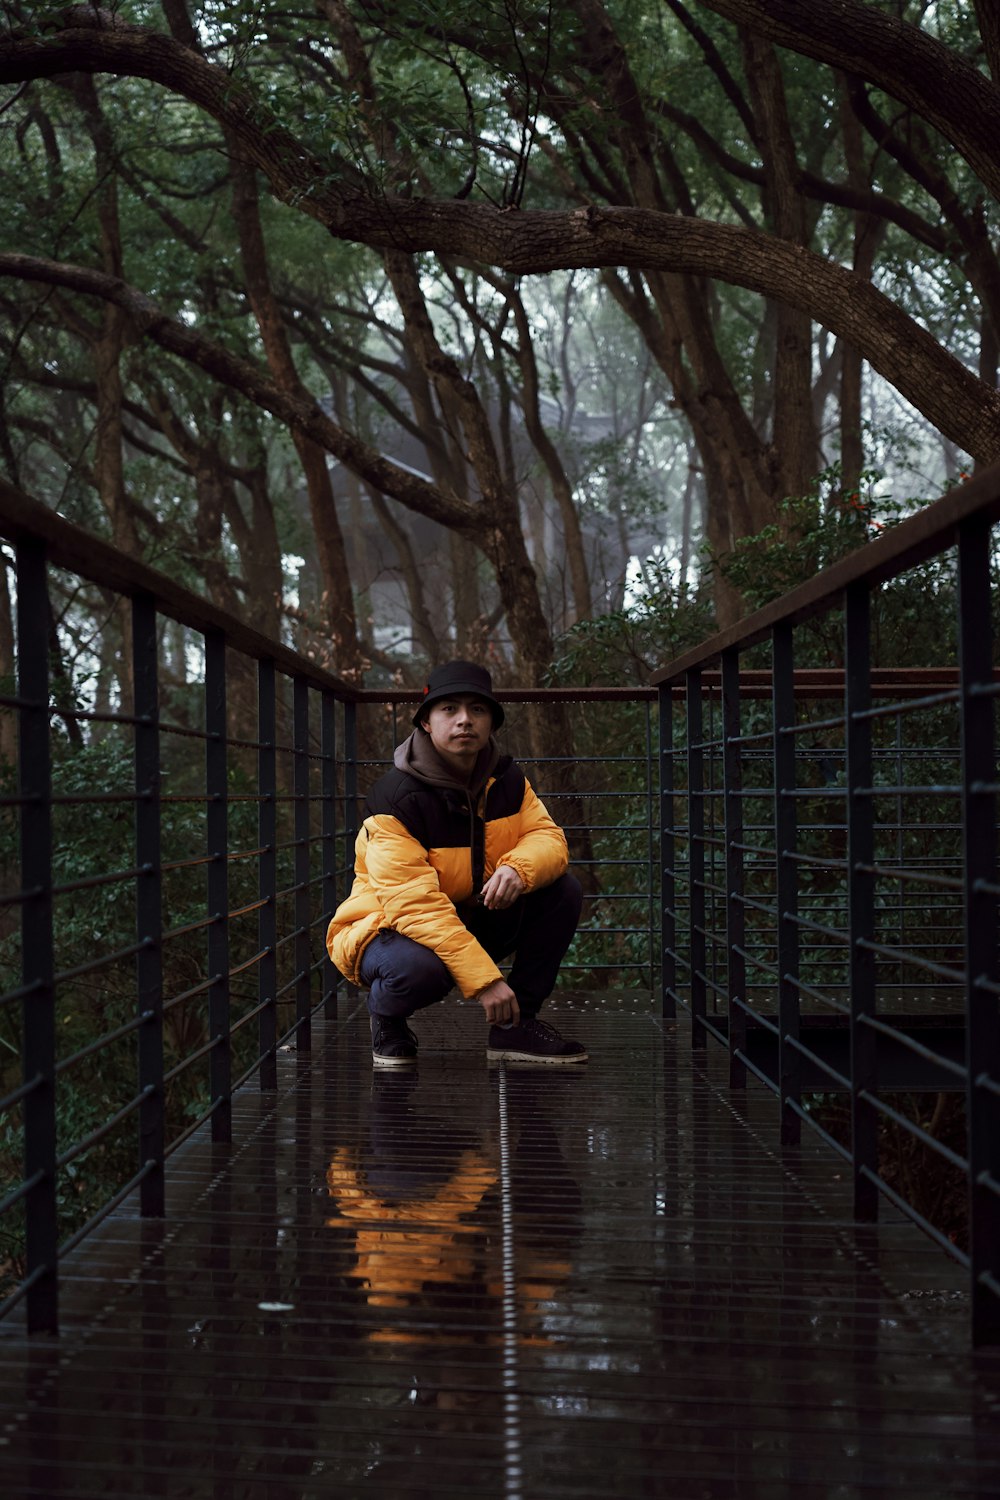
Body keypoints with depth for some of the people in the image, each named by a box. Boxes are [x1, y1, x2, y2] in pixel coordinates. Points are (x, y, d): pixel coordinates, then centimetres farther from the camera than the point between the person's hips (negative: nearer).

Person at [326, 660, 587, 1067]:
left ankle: (515, 1026, -4)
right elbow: (414, 903, -31)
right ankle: (387, 1024, -3)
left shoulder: (505, 779, 0)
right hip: (390, 927, -7)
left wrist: (517, 868, -32)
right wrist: (484, 979, -36)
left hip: (475, 921, 7)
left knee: (563, 889, -10)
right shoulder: (395, 797, -24)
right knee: (418, 969, -41)